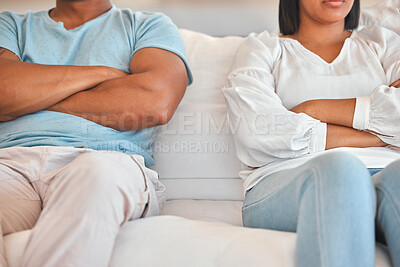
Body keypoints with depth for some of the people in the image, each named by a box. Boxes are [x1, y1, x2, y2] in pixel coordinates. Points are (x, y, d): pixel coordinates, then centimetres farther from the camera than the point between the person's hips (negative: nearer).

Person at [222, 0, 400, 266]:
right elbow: (255, 129, -4)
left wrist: (316, 109, 1)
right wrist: (376, 135, 1)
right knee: (340, 166, -36)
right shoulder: (262, 48, 20)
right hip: (283, 184, -2)